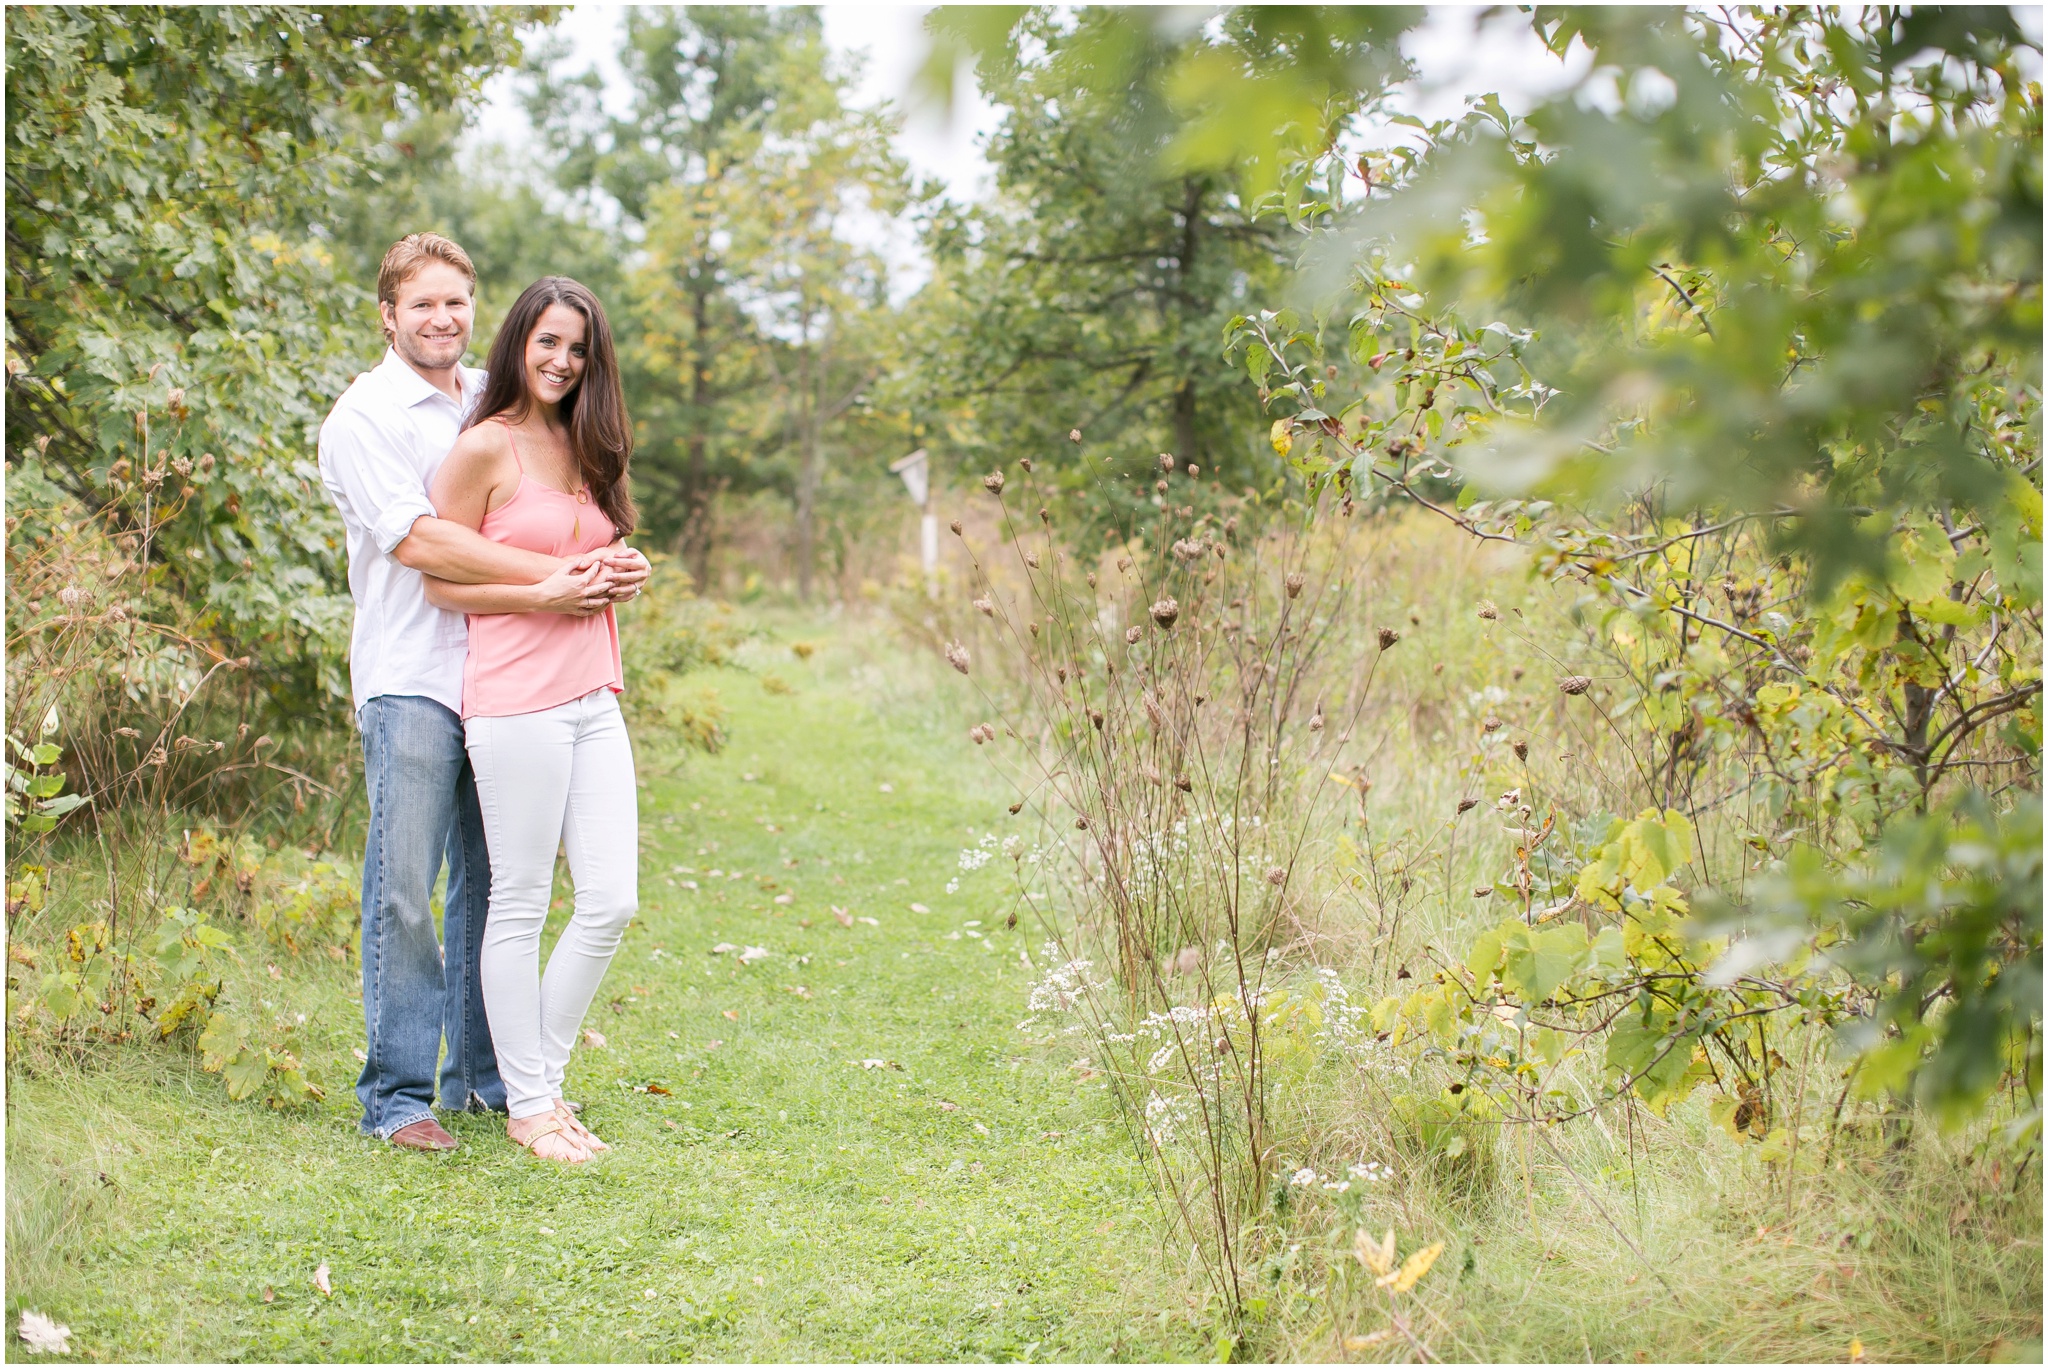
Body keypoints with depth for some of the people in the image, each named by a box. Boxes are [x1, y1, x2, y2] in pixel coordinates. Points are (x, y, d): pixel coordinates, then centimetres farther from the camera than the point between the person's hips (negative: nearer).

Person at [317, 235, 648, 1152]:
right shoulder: (365, 417, -4)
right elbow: (415, 539, -16)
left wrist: (600, 571, -4)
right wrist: (544, 578, -23)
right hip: (410, 679, -6)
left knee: (496, 883, 10)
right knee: (405, 891, -7)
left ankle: (484, 1073, 20)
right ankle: (397, 1095, 0)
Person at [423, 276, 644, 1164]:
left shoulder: (587, 447, 16)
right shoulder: (486, 448, -5)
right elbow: (440, 582, -7)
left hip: (594, 700, 7)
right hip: (516, 702, -7)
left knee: (612, 902, 4)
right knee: (520, 907, 1)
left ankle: (546, 1079, 20)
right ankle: (525, 1105, 12)